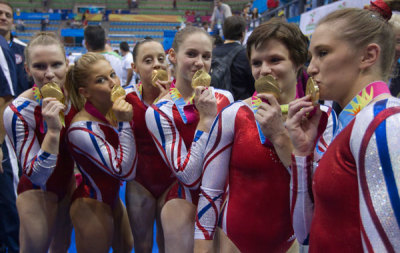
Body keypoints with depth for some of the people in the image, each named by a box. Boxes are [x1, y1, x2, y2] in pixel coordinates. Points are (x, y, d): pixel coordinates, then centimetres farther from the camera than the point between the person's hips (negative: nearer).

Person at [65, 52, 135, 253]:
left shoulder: (112, 112, -6)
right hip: (91, 206, -8)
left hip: (112, 198, 8)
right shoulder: (82, 129, -28)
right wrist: (124, 123, -33)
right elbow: (126, 171, -30)